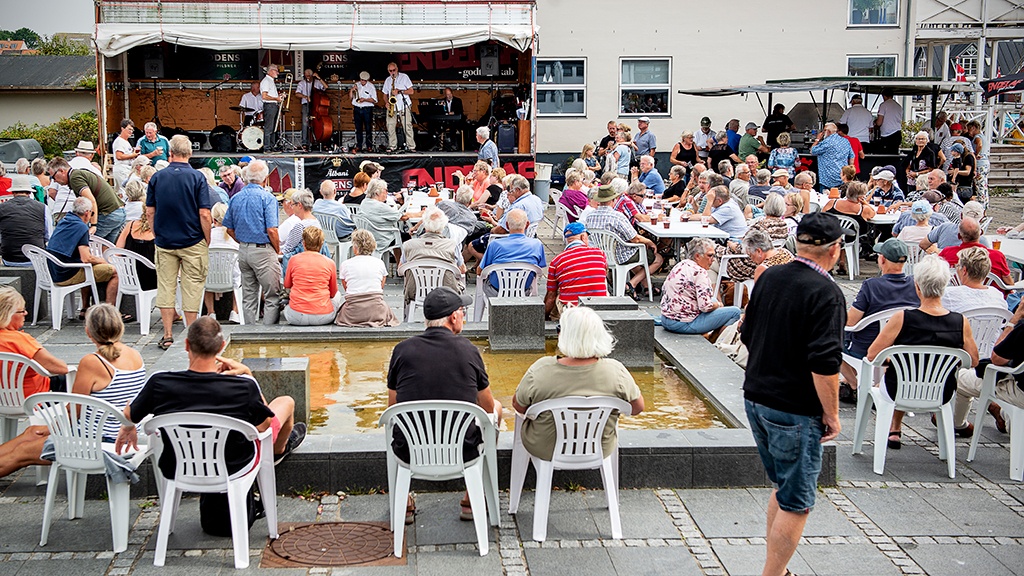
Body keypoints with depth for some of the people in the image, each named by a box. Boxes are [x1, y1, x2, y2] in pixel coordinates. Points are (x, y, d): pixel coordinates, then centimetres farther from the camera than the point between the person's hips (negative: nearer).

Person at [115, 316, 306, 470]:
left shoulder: (159, 383, -26)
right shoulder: (244, 387, -31)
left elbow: (129, 415, -5)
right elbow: (265, 423, -12)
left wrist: (127, 430, 19)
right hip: (232, 468, -2)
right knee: (286, 401, 20)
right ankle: (279, 449, 54)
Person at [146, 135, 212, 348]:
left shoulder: (157, 177, 1)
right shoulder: (197, 178, -9)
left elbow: (150, 212, 4)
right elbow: (204, 214, -13)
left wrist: (159, 234, 15)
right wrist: (208, 242, -3)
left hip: (165, 242, 3)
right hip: (193, 242, -3)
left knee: (166, 286, 9)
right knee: (192, 287, 5)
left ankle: (167, 335, 10)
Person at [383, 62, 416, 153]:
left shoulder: (404, 77, 4)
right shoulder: (387, 81, 16)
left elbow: (411, 91, -1)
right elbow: (385, 94, 23)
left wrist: (399, 91, -13)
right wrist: (387, 102, 2)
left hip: (404, 105, -4)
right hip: (392, 107, 4)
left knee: (407, 126, -10)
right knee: (390, 126, -5)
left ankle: (411, 146, -6)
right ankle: (392, 146, 4)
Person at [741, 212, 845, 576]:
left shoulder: (768, 278, 4)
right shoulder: (825, 293, -18)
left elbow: (747, 335, 14)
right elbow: (824, 364, -22)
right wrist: (831, 413, -12)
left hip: (755, 397, 8)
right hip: (795, 410, -8)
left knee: (783, 487, 22)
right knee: (795, 503, 3)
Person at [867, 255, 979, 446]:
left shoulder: (902, 319, -25)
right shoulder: (961, 323, -17)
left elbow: (872, 355, -17)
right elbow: (973, 361, -2)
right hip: (941, 396, 2)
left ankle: (895, 429, 39)